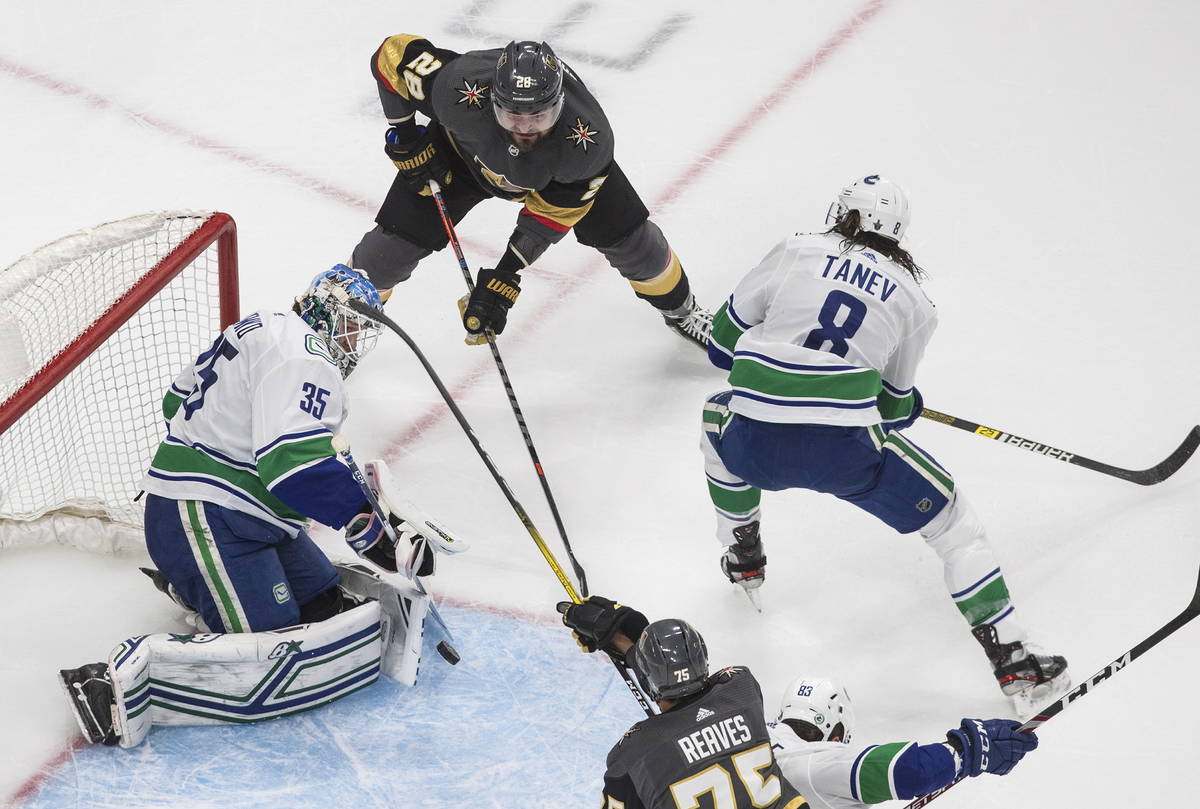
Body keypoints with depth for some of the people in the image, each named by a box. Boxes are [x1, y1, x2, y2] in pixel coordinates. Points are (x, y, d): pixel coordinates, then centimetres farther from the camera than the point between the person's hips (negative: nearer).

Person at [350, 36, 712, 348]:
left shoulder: (589, 142, -41)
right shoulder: (460, 91, -46)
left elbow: (552, 212, -25)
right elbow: (394, 52, -27)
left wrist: (507, 275, -29)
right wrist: (404, 137, -18)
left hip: (557, 168, 0)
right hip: (465, 147, 0)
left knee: (626, 234, 1)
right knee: (397, 239, -5)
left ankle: (679, 307, 35)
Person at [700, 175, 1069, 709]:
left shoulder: (797, 250, 15)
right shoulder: (912, 298, 17)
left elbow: (725, 338, 19)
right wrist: (907, 407, 47)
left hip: (753, 445, 1)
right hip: (844, 445, -1)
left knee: (719, 416, 37)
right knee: (949, 517, 17)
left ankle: (742, 557, 47)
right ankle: (1012, 660, 11)